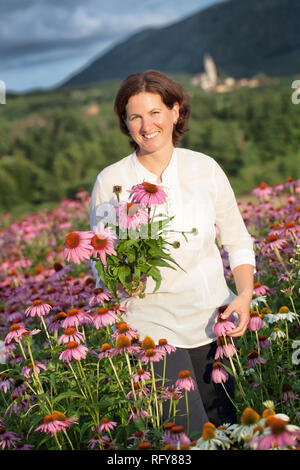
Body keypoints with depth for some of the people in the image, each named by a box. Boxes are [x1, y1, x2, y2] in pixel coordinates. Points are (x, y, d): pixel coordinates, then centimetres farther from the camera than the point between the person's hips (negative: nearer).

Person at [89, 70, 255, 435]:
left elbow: (237, 240, 5)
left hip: (212, 320, 3)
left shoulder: (205, 168, -3)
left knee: (225, 424, 18)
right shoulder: (110, 182, -8)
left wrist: (245, 295, -10)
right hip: (154, 326, -2)